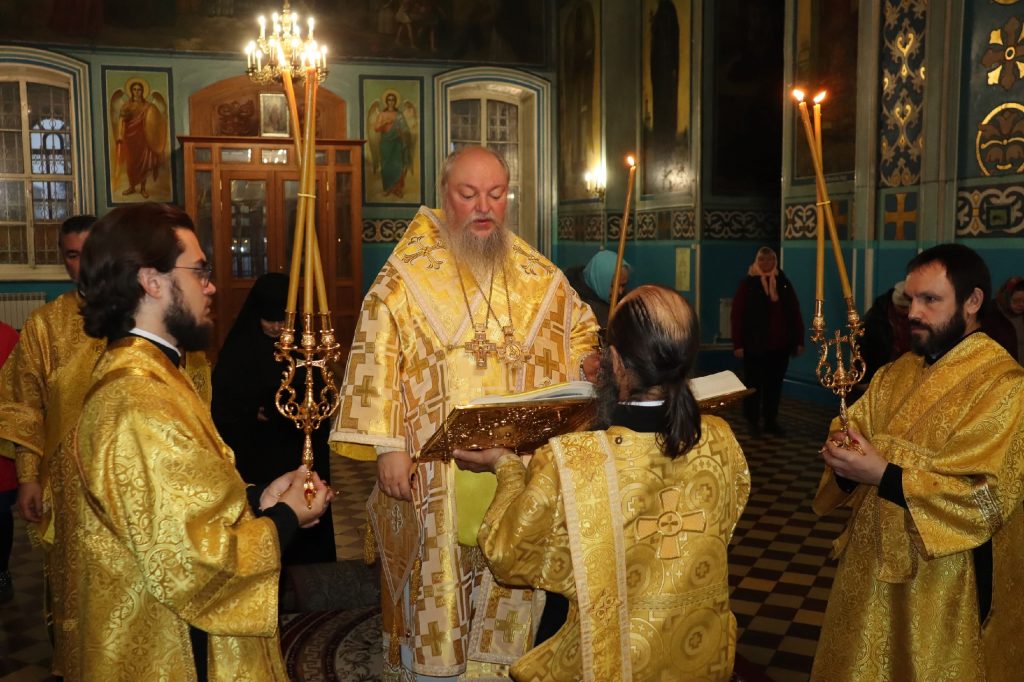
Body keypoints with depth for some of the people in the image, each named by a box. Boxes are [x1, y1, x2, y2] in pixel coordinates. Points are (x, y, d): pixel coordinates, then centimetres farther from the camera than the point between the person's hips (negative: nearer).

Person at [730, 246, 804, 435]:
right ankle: (752, 421, 17)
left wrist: (799, 340, 5)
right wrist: (738, 344, -12)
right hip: (754, 346, -3)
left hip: (779, 346, 3)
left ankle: (771, 421, 20)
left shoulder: (784, 283, 9)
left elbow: (795, 313, 10)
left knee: (774, 384, 10)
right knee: (753, 384, 6)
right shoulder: (747, 284, -1)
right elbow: (737, 316, -6)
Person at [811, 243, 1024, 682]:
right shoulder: (896, 374, 7)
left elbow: (985, 494, -23)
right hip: (873, 561, 7)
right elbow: (852, 430, 6)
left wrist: (882, 474, -27)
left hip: (945, 582, -6)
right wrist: (844, 454, -18)